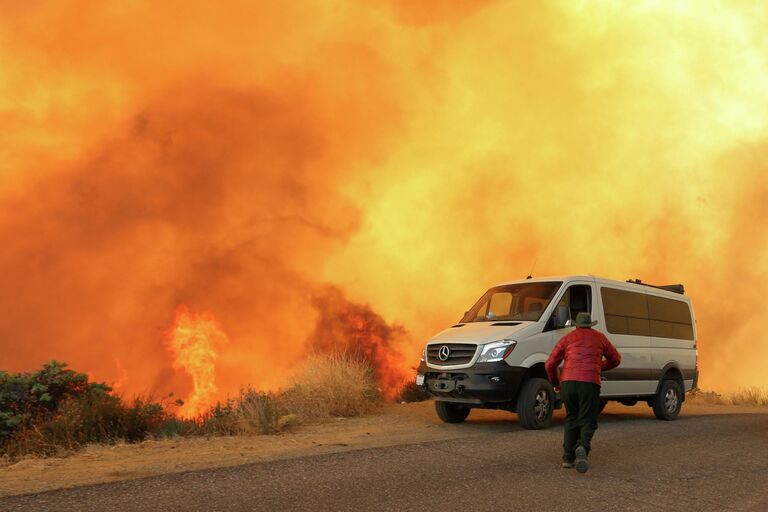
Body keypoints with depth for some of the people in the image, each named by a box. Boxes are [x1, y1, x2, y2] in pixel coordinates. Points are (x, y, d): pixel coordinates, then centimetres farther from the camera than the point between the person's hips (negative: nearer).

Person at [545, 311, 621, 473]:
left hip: (568, 382, 2)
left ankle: (568, 457, 13)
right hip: (590, 383, -1)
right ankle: (583, 448, -25)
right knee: (587, 420, 4)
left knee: (571, 419, 18)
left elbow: (550, 364, 14)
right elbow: (615, 359, 27)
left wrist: (555, 383, 30)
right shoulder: (599, 337, 18)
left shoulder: (568, 337, 17)